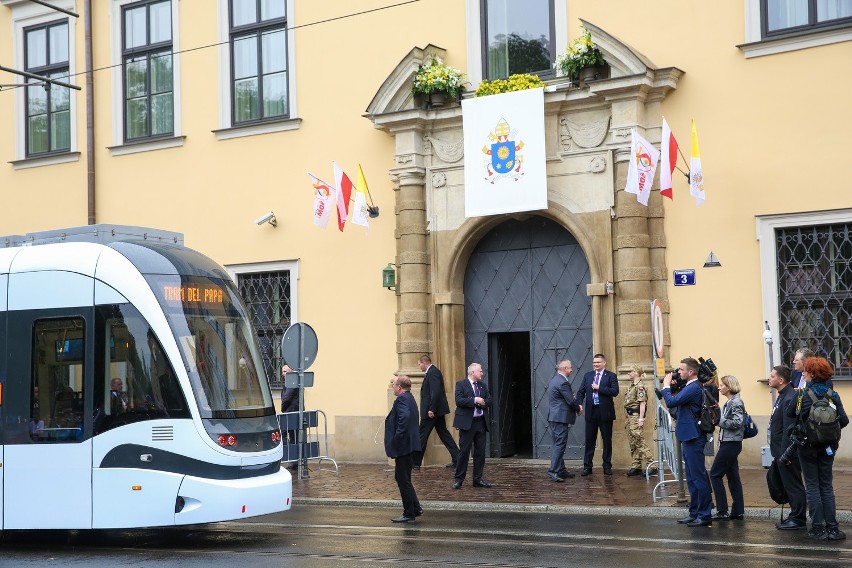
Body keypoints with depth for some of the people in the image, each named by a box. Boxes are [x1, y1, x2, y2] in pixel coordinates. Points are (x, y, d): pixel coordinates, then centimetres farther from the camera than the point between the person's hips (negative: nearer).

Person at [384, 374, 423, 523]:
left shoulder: (402, 399, -15)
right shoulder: (410, 398, 16)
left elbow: (405, 417, -31)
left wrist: (398, 437, -26)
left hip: (403, 445, -10)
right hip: (409, 445, 10)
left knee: (403, 479, -3)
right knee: (402, 478, 17)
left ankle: (409, 514, 3)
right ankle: (415, 509, 20)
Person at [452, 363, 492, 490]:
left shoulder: (483, 385, 15)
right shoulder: (461, 384, -4)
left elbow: (489, 400, 13)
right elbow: (459, 401, -16)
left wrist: (482, 402, -9)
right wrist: (475, 400, -21)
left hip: (481, 422, 6)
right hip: (467, 422, -6)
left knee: (480, 452, 7)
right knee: (464, 451, -3)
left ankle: (478, 479, 15)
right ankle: (459, 479, 4)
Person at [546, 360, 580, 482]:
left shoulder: (555, 379, 16)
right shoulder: (563, 382, -17)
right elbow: (571, 401, -17)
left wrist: (575, 406, 12)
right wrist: (578, 408, 1)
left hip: (554, 417, 11)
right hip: (561, 418, -11)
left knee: (558, 444, 14)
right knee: (560, 444, -10)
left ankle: (561, 470, 20)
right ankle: (553, 471, -13)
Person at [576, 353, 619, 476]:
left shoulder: (611, 376, 0)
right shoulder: (588, 376, 12)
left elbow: (615, 391, -13)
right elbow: (581, 391, 10)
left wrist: (599, 388, -15)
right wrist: (579, 404, -8)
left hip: (605, 412, -3)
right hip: (591, 411, 3)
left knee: (607, 440, 5)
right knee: (589, 440, 4)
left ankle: (607, 467, 13)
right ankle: (587, 467, 9)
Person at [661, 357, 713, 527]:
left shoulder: (694, 388, -18)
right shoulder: (691, 387, 15)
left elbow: (671, 402, -22)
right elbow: (675, 407, 18)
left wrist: (666, 386, -8)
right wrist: (671, 387, 9)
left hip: (693, 437, -11)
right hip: (689, 437, 11)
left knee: (698, 476, -7)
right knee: (692, 478, 15)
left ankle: (705, 515, -4)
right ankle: (695, 513, 22)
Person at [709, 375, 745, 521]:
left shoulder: (736, 403, -14)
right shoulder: (729, 402, 14)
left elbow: (737, 422, -22)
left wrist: (719, 421, -14)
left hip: (731, 443, -10)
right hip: (728, 442, 10)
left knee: (715, 474, -6)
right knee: (732, 476, 11)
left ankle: (722, 511, -3)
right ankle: (737, 511, 14)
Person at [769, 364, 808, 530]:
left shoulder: (789, 399, -20)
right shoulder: (782, 396, 13)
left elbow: (789, 429, -24)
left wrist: (785, 455, -24)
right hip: (781, 452, 10)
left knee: (793, 485, -2)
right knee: (788, 484, 15)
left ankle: (798, 519, 4)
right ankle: (794, 516, 23)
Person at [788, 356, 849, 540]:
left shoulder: (802, 394, -12)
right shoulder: (832, 395, -3)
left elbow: (789, 413, 0)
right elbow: (844, 420, -6)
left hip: (807, 446, -3)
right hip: (827, 447, 3)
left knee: (812, 486, 4)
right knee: (826, 486, 11)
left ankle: (818, 528, 3)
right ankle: (832, 528, 7)